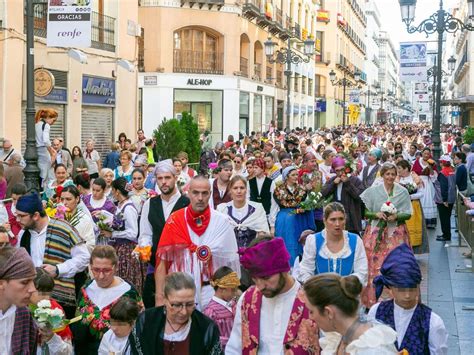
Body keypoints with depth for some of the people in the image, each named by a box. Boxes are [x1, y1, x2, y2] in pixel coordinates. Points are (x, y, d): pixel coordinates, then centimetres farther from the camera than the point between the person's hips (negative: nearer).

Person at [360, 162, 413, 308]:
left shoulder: (403, 192, 3)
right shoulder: (372, 191, 1)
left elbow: (408, 214, 5)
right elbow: (363, 211, 3)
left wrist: (396, 216, -13)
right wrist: (376, 214, -14)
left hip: (396, 234, 0)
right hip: (376, 232, 0)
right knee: (375, 265, -3)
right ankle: (373, 300, 6)